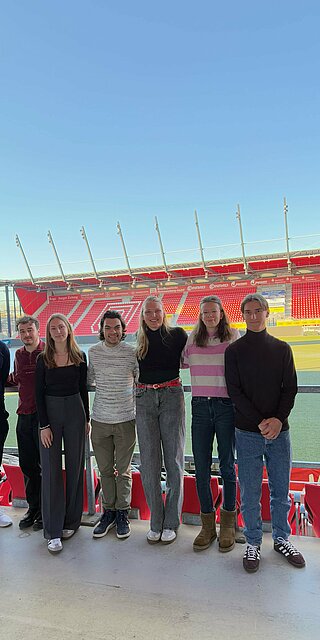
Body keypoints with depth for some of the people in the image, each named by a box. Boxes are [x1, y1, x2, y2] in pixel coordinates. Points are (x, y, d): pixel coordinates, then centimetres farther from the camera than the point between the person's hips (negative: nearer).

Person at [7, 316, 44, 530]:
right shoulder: (19, 355, 10)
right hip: (24, 416, 6)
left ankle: (45, 511, 21)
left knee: (46, 465, 5)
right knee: (28, 465, 15)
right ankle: (33, 508, 32)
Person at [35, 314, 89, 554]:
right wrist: (44, 425, -8)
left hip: (75, 411, 2)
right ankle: (53, 531, 9)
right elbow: (39, 394, -3)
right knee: (51, 470, 0)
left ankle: (71, 521, 25)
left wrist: (87, 419, 6)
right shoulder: (43, 359, -2)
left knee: (75, 467, 8)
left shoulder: (80, 357, 3)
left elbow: (83, 390, 8)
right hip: (50, 411, -1)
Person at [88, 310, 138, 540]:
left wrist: (141, 415, 1)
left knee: (123, 471, 9)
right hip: (99, 420, 3)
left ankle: (122, 513, 26)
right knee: (105, 470, 13)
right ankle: (109, 511, 30)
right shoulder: (93, 352, 2)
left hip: (125, 420, -2)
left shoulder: (132, 352, -6)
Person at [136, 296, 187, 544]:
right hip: (144, 400, 2)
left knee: (174, 461, 3)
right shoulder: (139, 340, 9)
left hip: (171, 397, -2)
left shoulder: (177, 334, 2)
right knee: (149, 463, 5)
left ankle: (171, 523, 18)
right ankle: (156, 523, 20)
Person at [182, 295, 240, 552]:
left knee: (227, 466, 7)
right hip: (200, 406, 3)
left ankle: (228, 524, 25)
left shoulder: (233, 337, 1)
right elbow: (180, 363, 21)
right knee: (201, 469, 6)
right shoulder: (192, 339, 9)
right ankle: (208, 524, 23)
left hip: (226, 406, -2)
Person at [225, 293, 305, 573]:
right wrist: (261, 422, -13)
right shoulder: (234, 351, 1)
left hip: (279, 430, 2)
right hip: (248, 432, -2)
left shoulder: (282, 349, 7)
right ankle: (253, 543, 23)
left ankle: (282, 539, 31)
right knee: (250, 492, 6)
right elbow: (234, 391, -5)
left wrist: (278, 419, -12)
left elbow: (290, 388, 4)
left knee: (281, 490, 13)